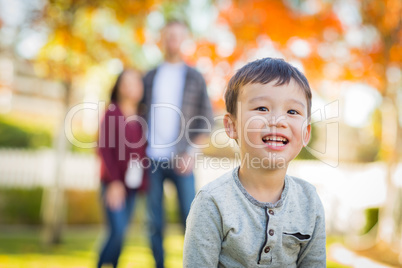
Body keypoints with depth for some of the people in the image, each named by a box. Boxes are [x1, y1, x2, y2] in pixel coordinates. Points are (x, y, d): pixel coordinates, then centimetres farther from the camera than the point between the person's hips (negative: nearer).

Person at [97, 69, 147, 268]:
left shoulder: (141, 118, 10)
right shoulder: (112, 114, -4)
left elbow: (144, 150, 13)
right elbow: (104, 149, -9)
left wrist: (143, 182, 7)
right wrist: (115, 181, -15)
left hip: (132, 185, 5)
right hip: (113, 183, -5)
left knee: (121, 233, 6)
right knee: (117, 231, -13)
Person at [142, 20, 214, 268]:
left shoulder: (195, 78, 6)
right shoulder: (150, 77, 12)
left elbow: (207, 121, 2)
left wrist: (191, 152, -9)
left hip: (181, 161, -2)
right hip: (153, 159, 2)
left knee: (190, 215, -6)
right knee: (155, 220, 5)